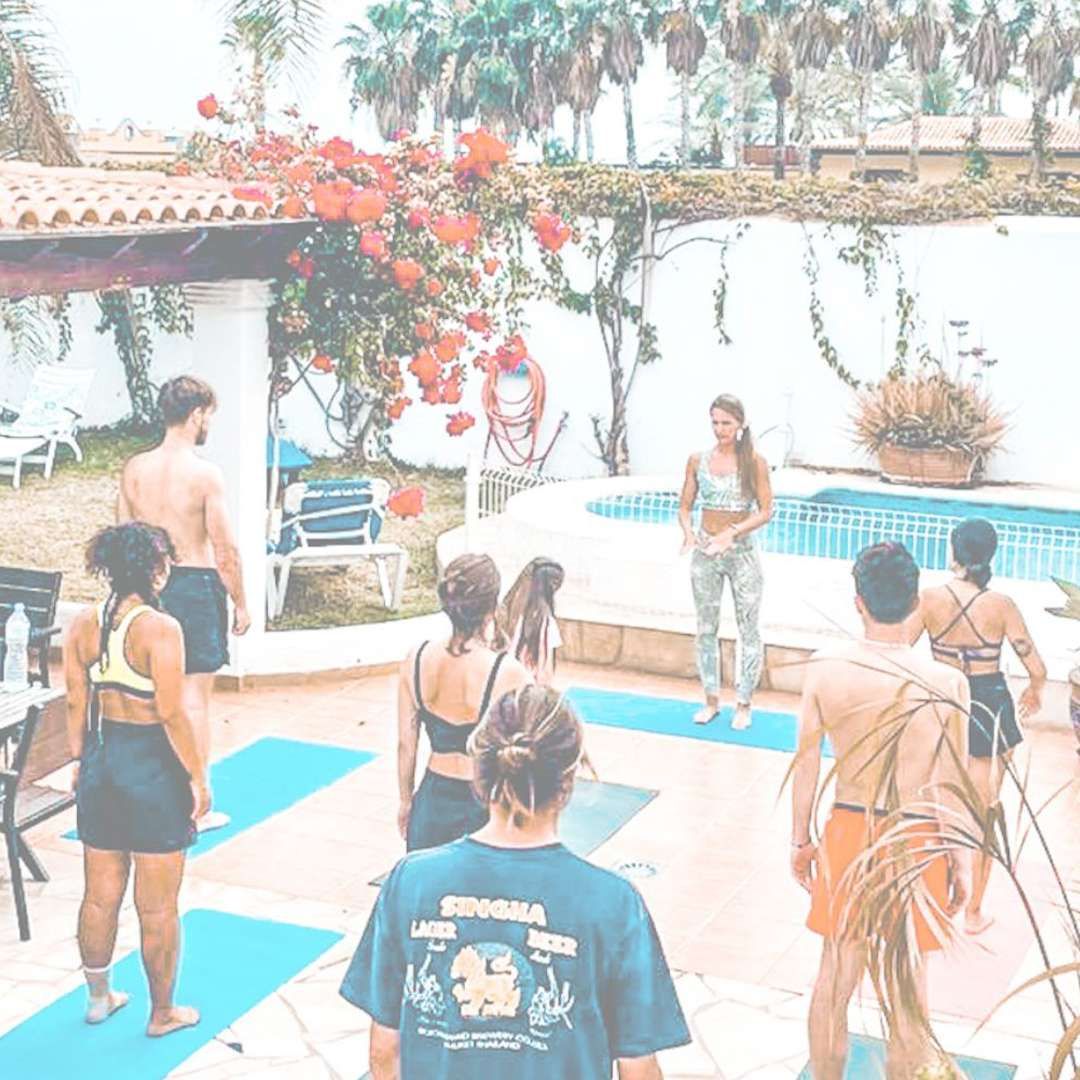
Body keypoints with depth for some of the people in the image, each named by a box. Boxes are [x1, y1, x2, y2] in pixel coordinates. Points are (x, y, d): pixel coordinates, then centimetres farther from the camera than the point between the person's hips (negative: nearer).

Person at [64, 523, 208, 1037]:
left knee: (100, 895, 20)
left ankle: (98, 997, 36)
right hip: (153, 768, -6)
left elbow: (76, 703, 5)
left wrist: (80, 761, 17)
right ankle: (162, 1012, 22)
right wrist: (198, 776, -9)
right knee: (158, 907, 9)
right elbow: (172, 714, -19)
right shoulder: (160, 629, -20)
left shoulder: (82, 625, -2)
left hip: (101, 764, 6)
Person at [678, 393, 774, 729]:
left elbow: (765, 511, -8)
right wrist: (688, 532, -15)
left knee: (749, 628, 2)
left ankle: (743, 704, 13)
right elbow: (685, 506, 6)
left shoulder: (754, 462, -7)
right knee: (706, 628, 11)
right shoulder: (698, 461, 1)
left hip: (742, 552, -3)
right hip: (705, 552, 3)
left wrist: (732, 532, -22)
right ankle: (711, 699, 23)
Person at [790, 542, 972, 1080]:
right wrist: (960, 862, 6)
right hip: (916, 841, -2)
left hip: (847, 833, 2)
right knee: (908, 985, 14)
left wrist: (800, 841, 11)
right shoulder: (947, 684, -16)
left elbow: (806, 764, -2)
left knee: (835, 976, 18)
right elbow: (951, 790, -8)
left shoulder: (825, 668, -11)